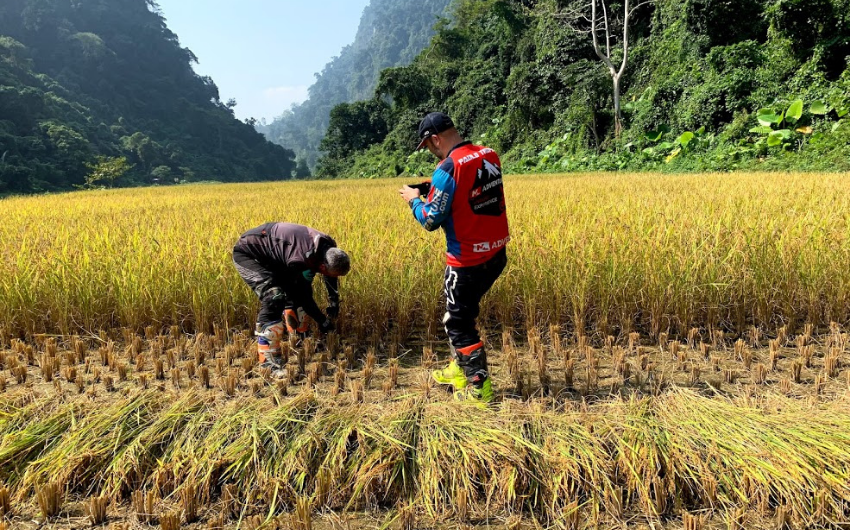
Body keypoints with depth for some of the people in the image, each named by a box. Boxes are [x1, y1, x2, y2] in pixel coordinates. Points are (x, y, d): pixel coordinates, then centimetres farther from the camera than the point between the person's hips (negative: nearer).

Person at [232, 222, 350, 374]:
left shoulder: (328, 248, -15)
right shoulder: (299, 260, -39)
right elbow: (303, 296, -22)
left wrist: (334, 301, -4)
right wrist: (322, 320, -13)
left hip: (271, 255, 9)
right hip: (248, 253, -9)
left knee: (297, 290, 5)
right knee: (274, 297, -24)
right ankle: (268, 361, -21)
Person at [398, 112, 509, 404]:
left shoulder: (448, 169, -19)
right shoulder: (490, 156, 4)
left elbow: (431, 220, -14)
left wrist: (414, 199, 5)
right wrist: (436, 191, 14)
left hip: (468, 262, -8)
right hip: (496, 254, 8)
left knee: (458, 323, 8)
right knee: (462, 311, 24)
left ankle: (479, 388, 15)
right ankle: (460, 369, 38)